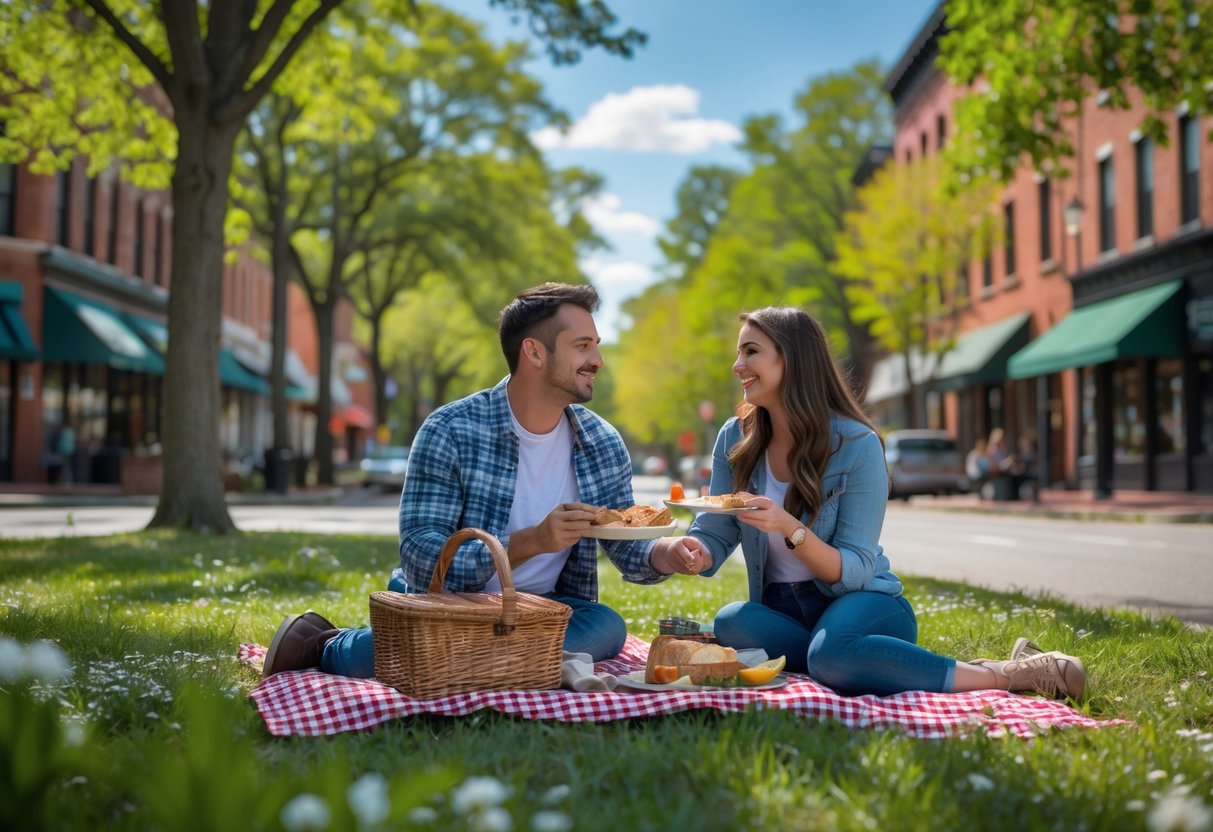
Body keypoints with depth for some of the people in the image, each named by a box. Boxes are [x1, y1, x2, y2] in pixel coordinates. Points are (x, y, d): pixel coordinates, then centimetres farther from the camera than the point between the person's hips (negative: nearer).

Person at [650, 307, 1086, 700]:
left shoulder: (856, 445, -12)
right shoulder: (734, 440, 2)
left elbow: (854, 572, -14)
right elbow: (716, 536, 1)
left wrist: (789, 528, -31)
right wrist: (694, 550, -23)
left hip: (863, 602, -4)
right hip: (782, 611, 4)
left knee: (832, 655, -39)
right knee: (731, 623, -30)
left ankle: (1008, 674, -24)